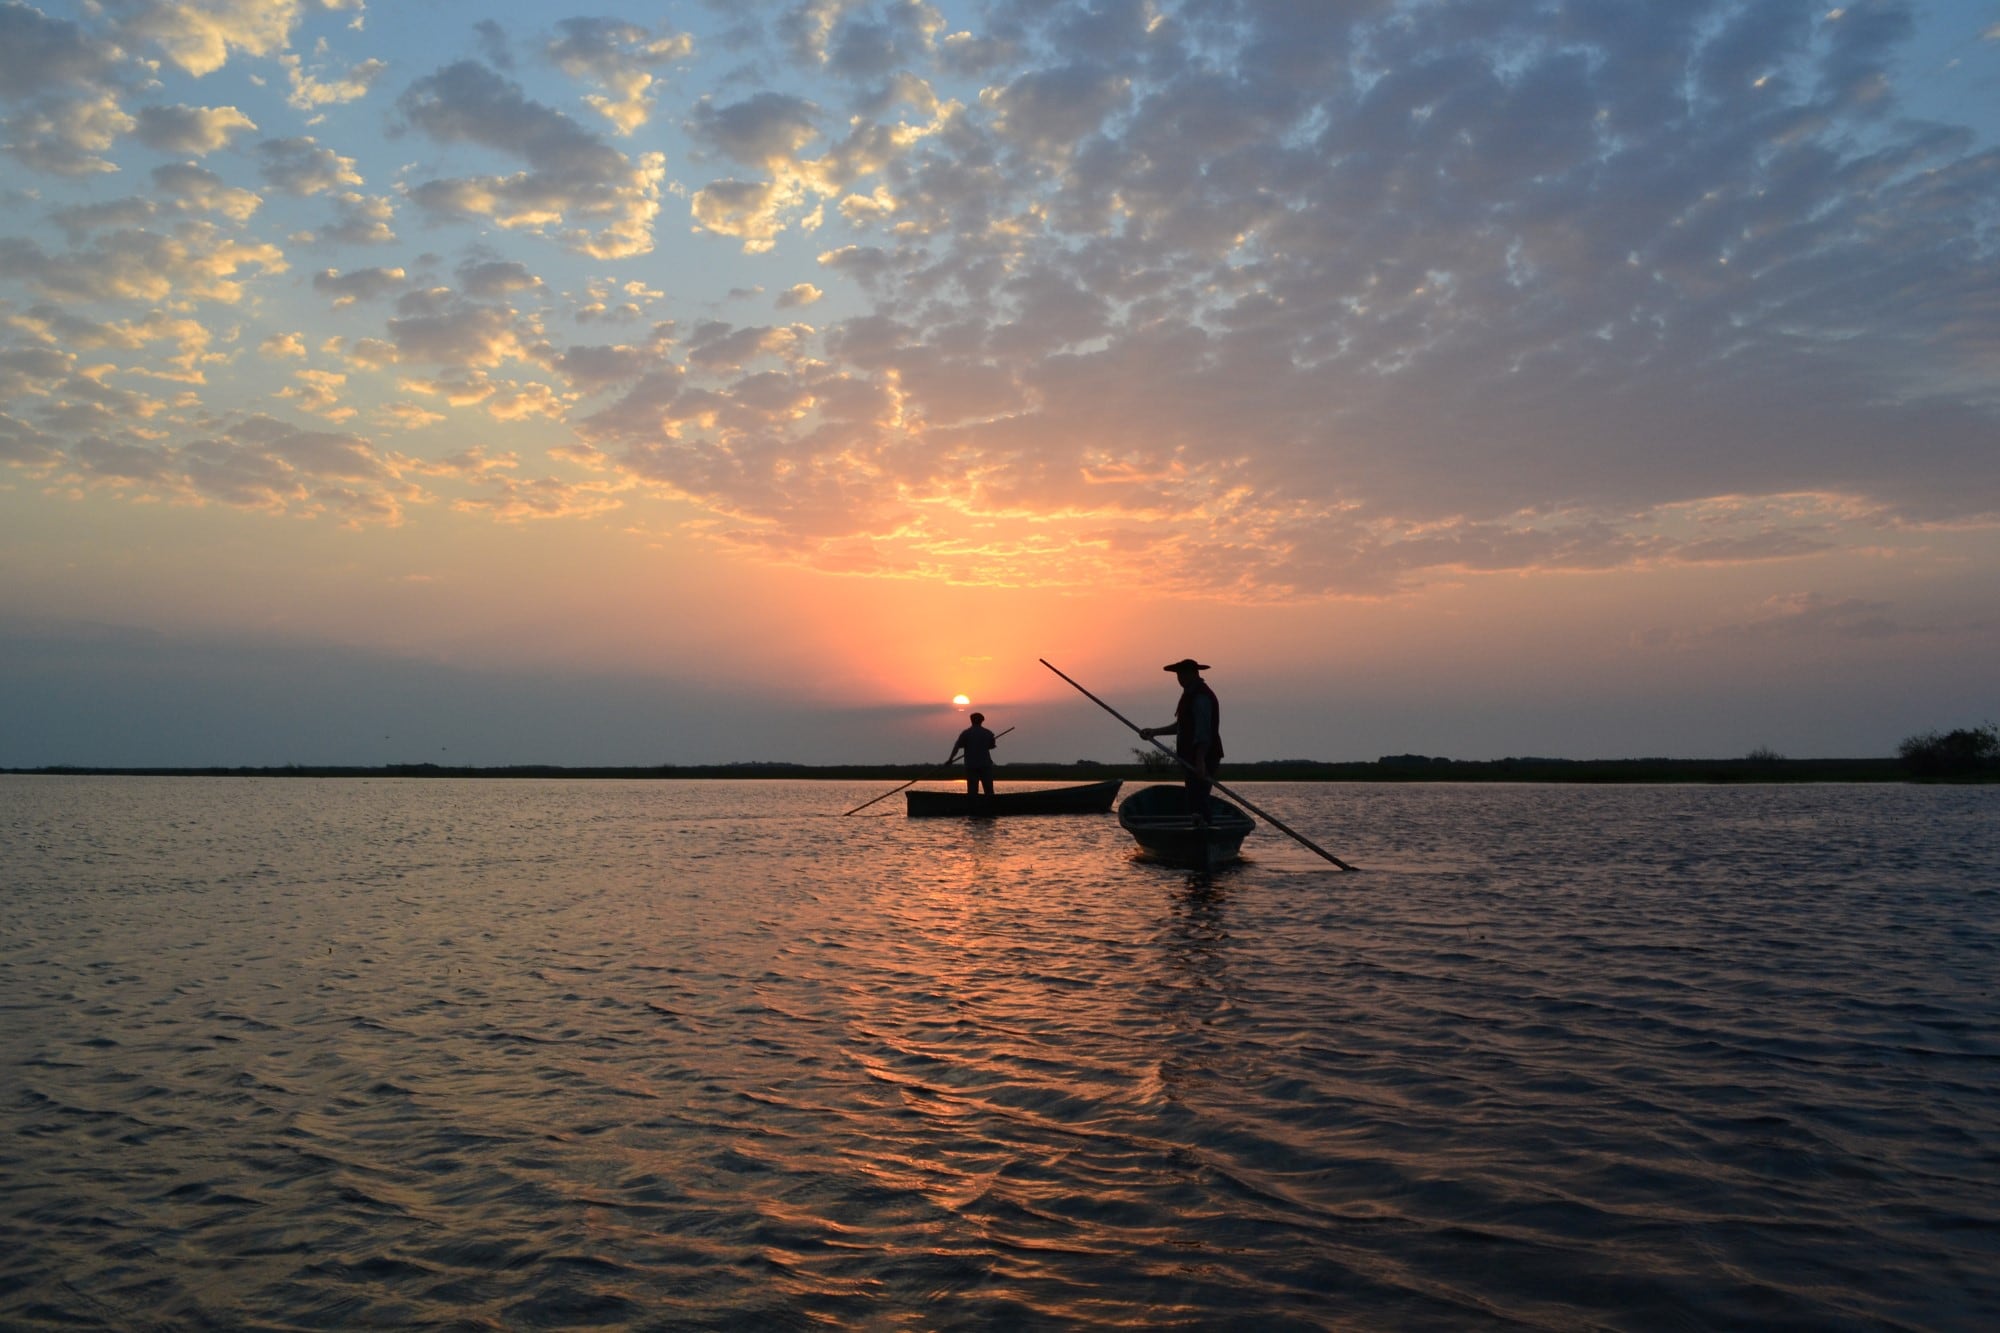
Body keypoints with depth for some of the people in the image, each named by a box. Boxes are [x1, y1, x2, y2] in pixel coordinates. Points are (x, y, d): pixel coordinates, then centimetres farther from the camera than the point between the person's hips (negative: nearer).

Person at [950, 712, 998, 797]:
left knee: (972, 790, 0)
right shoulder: (988, 733, 3)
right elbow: (992, 746, 16)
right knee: (989, 790, 4)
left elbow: (957, 747, -7)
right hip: (985, 765, 1)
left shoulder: (966, 733, -3)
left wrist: (950, 759, 1)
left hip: (971, 765, -1)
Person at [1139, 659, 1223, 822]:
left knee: (1197, 799, -16)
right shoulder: (1191, 694, 19)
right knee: (1195, 800, 9)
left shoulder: (1201, 697, -14)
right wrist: (1154, 732, 19)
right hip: (1194, 759, 10)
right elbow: (1181, 727, 24)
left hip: (1202, 760, -10)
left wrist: (1200, 760, -30)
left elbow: (1203, 732, -23)